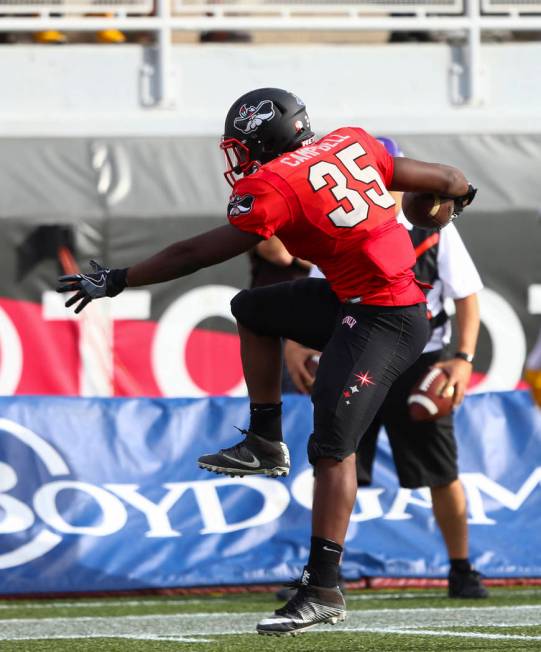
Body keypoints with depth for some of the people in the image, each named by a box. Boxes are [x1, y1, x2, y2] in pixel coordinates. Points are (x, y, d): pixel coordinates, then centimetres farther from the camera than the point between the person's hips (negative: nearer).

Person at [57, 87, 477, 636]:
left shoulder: (275, 185, -15)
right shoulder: (352, 143, 6)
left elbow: (197, 253, -11)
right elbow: (441, 180, 17)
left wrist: (115, 281, -2)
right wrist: (462, 191, 41)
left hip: (385, 320, -10)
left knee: (332, 442, -12)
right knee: (253, 310, 21)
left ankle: (323, 591, -13)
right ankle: (265, 443, 26)